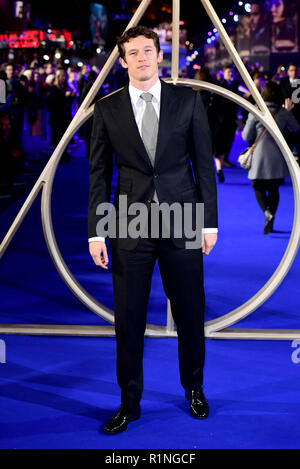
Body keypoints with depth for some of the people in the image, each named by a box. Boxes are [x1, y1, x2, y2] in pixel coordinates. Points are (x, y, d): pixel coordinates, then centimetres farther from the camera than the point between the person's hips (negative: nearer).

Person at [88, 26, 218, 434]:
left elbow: (204, 163, 4)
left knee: (191, 315, 9)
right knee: (128, 320, 5)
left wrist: (210, 222, 0)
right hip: (130, 227, 0)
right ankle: (129, 403, 21)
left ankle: (194, 389, 32)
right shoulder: (107, 108, 4)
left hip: (183, 224, 0)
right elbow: (99, 173, 4)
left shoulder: (188, 100, 3)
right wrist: (96, 232, -2)